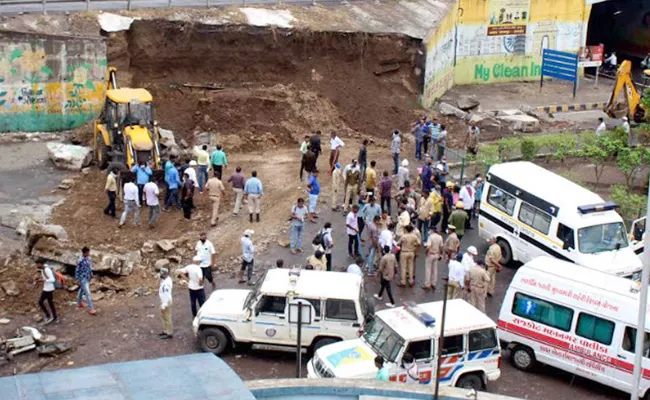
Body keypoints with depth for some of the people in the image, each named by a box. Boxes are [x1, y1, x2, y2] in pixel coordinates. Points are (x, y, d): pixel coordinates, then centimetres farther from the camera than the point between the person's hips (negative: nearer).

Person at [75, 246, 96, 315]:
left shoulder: (89, 259, -2)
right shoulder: (80, 261, -24)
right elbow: (77, 271, -17)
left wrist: (91, 275, 17)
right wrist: (77, 280, -15)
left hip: (88, 278, 8)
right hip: (83, 279, -8)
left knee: (82, 290, 25)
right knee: (87, 293, -7)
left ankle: (79, 303, 44)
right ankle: (91, 309, -4)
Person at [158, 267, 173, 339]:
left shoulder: (166, 283, -28)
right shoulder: (164, 280, 4)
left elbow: (167, 294, -27)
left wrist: (164, 304, -24)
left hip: (166, 302, -10)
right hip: (163, 300, 10)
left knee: (167, 317, 1)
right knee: (163, 316, 21)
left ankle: (169, 334, 11)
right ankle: (165, 331, 33)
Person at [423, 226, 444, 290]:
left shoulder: (431, 236, -18)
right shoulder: (440, 237, 1)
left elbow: (428, 246, -27)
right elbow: (441, 246, 5)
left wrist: (425, 245, -6)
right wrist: (441, 254, 16)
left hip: (430, 255, -6)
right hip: (436, 255, 6)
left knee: (428, 269, 1)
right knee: (435, 269, 13)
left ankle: (427, 285, 3)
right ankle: (433, 284, 20)